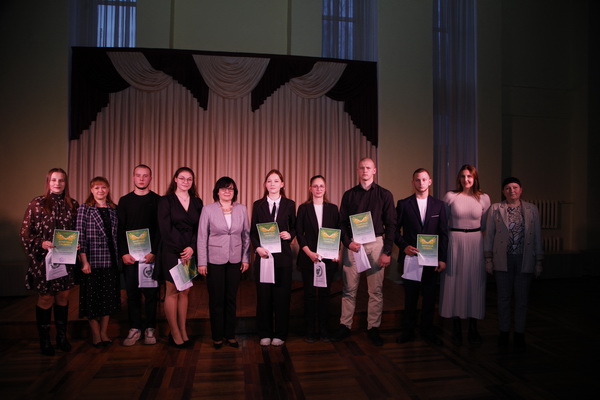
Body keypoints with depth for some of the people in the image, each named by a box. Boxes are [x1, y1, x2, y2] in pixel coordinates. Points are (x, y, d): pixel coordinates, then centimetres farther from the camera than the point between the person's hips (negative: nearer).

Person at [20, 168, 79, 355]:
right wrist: (41, 243, -18)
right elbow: (25, 232, -4)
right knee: (45, 298, 5)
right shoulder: (37, 203, -4)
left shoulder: (72, 204, 4)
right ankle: (44, 340, 21)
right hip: (43, 258, -3)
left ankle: (62, 336, 25)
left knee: (63, 296, 10)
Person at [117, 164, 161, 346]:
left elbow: (160, 229, -2)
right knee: (132, 292, 6)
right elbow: (119, 229, 6)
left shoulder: (157, 200, 3)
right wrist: (124, 253, -5)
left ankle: (150, 329, 14)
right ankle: (134, 329, 17)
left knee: (151, 292, 3)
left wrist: (153, 252, -12)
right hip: (129, 255, 2)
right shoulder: (125, 200, 9)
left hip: (151, 254, -2)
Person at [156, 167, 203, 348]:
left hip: (190, 252, 4)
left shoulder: (197, 202, 10)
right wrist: (180, 251, -11)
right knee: (172, 291, 2)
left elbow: (200, 228, 5)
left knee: (185, 292, 8)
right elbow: (165, 229, -7)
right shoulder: (165, 201, -1)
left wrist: (192, 247, -11)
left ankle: (183, 331, 16)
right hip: (171, 252, -4)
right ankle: (175, 333, 11)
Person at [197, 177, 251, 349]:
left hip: (235, 260, 2)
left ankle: (230, 335, 24)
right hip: (215, 260, -2)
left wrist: (246, 258, 4)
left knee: (231, 299, 11)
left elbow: (246, 235, 7)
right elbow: (202, 237, -3)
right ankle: (217, 337, 21)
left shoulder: (241, 209, 3)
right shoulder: (208, 210, -3)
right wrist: (202, 262, -5)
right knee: (216, 299, 6)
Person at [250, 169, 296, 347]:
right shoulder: (258, 205, 7)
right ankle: (264, 334, 17)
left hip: (282, 254, 0)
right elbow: (252, 231, 5)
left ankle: (280, 334, 17)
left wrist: (290, 235, -10)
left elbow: (294, 227, 12)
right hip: (263, 254, 0)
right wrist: (258, 247, -10)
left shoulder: (289, 204, 7)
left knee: (282, 294, 4)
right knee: (263, 294, 4)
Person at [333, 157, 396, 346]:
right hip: (353, 244, 1)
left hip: (376, 244, -1)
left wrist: (387, 252, -5)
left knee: (376, 290, 5)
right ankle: (345, 326, 16)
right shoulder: (349, 195, 8)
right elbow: (342, 222, 7)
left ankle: (373, 328, 17)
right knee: (349, 289, 5)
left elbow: (391, 224, 1)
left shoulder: (384, 195, 4)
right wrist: (348, 242, -10)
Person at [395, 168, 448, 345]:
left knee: (430, 296, 9)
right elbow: (395, 230, 3)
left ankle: (428, 330, 24)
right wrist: (404, 246, -11)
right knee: (410, 296, 7)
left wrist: (442, 258, -1)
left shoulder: (439, 205, 6)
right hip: (410, 256, -1)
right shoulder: (403, 204, 2)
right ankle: (408, 331, 19)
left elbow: (443, 234, 5)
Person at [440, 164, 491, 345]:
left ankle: (473, 328, 18)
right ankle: (456, 328, 16)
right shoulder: (450, 196, -1)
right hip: (454, 242, -1)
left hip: (475, 244, 1)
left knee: (474, 282, 5)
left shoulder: (484, 198, 3)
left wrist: (486, 247, 5)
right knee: (454, 282, 3)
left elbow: (486, 226, 10)